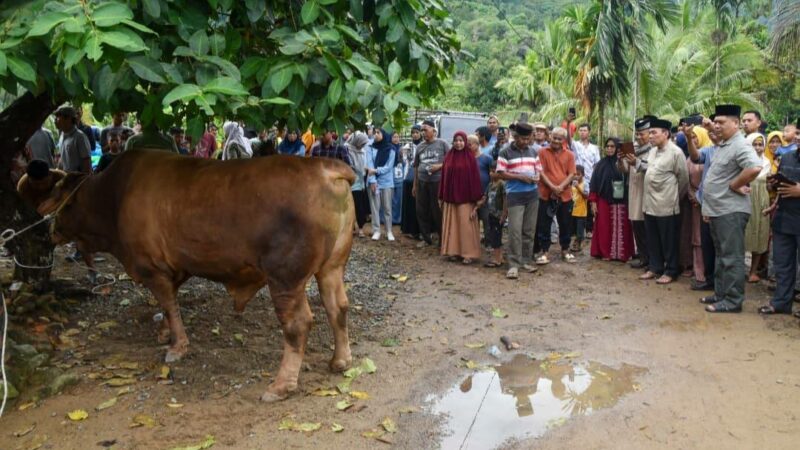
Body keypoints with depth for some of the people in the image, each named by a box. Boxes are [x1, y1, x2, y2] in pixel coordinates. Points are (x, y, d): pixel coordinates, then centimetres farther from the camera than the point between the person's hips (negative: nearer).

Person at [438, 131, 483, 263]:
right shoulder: (448, 156, 7)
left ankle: (469, 253, 3)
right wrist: (441, 197, 7)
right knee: (451, 225, 8)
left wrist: (476, 199, -10)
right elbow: (444, 177, 9)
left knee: (466, 225, -3)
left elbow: (475, 178, -6)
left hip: (465, 197, -4)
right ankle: (453, 251, 16)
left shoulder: (470, 157, -5)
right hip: (450, 197, 4)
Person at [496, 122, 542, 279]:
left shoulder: (533, 151, 12)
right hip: (515, 195, -5)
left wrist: (536, 177, -7)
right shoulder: (505, 152, -4)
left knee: (529, 230, 9)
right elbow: (501, 174, -8)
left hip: (532, 194, 5)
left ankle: (525, 261, 19)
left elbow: (538, 169, 17)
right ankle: (513, 265, -5)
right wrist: (520, 177, -16)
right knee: (515, 230, -9)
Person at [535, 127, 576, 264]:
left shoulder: (569, 155, 6)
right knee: (544, 225, 1)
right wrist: (552, 187, -18)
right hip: (546, 194, -2)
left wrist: (561, 187, -16)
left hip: (565, 195, 2)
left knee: (565, 224, 11)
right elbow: (541, 172, -8)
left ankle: (565, 251, 25)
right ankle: (544, 253, 8)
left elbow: (571, 174, 0)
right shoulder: (542, 152, -2)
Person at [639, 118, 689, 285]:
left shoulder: (675, 152, -13)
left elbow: (684, 179, -7)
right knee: (653, 240, 14)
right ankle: (655, 268, 25)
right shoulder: (652, 151, 11)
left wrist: (674, 196, 2)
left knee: (668, 241, 3)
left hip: (666, 205, -7)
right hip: (650, 204, 7)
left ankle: (670, 271, 13)